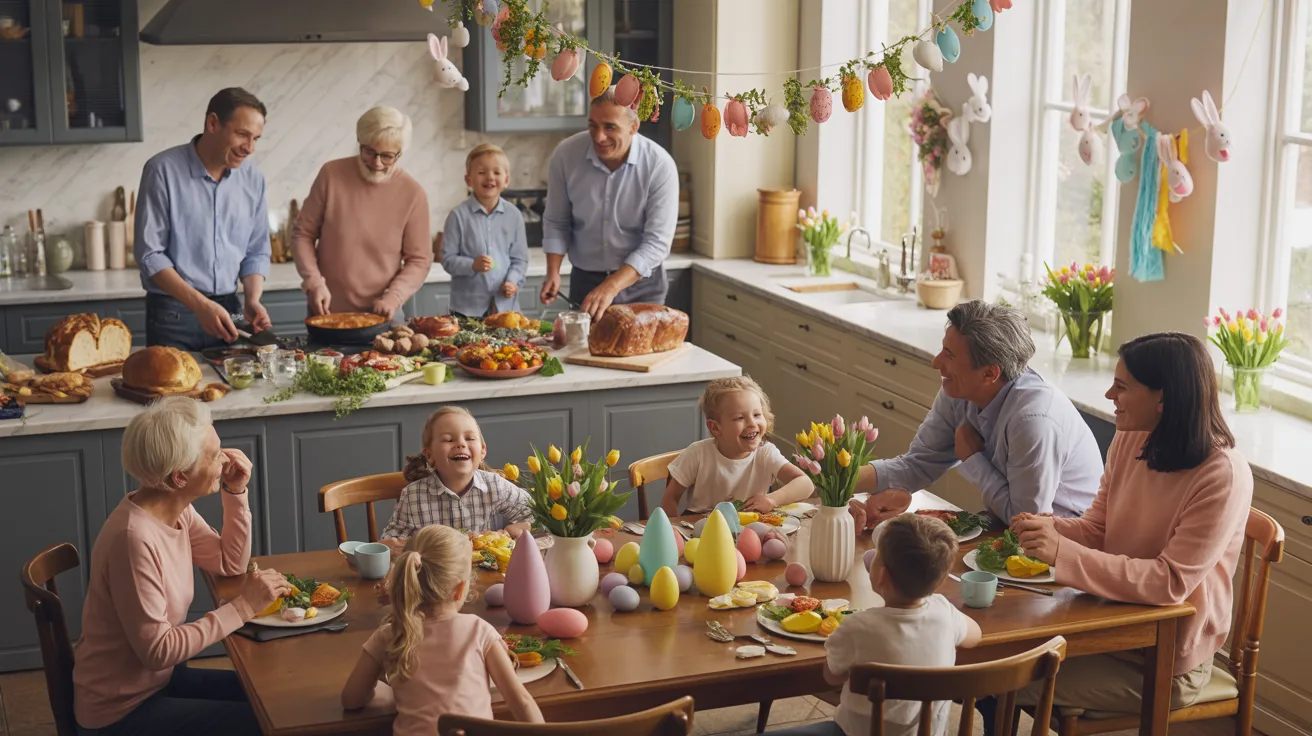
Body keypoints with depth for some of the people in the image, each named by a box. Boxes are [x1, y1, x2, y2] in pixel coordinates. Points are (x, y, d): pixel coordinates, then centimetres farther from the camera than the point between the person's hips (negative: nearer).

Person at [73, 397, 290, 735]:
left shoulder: (177, 510, -3)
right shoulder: (135, 538, -30)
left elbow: (231, 564, 10)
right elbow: (157, 650, -28)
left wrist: (236, 493, -3)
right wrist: (242, 607, -25)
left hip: (156, 678, 8)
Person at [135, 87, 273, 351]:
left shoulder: (252, 179, 4)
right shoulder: (163, 170, -10)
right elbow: (149, 255, -12)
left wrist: (252, 300, -7)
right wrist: (201, 305, -20)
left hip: (227, 311, 4)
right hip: (173, 317, -4)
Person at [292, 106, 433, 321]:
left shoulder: (413, 194, -7)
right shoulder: (331, 174, -5)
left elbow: (419, 260, -2)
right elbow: (303, 234, 2)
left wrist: (394, 297, -16)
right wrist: (314, 282, -12)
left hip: (381, 315, 0)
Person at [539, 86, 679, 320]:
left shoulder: (660, 165, -19)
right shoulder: (566, 154, -11)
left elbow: (657, 242, -21)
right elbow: (556, 222, 2)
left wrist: (610, 288, -31)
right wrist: (553, 274, -12)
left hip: (641, 283, -2)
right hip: (584, 280, 2)